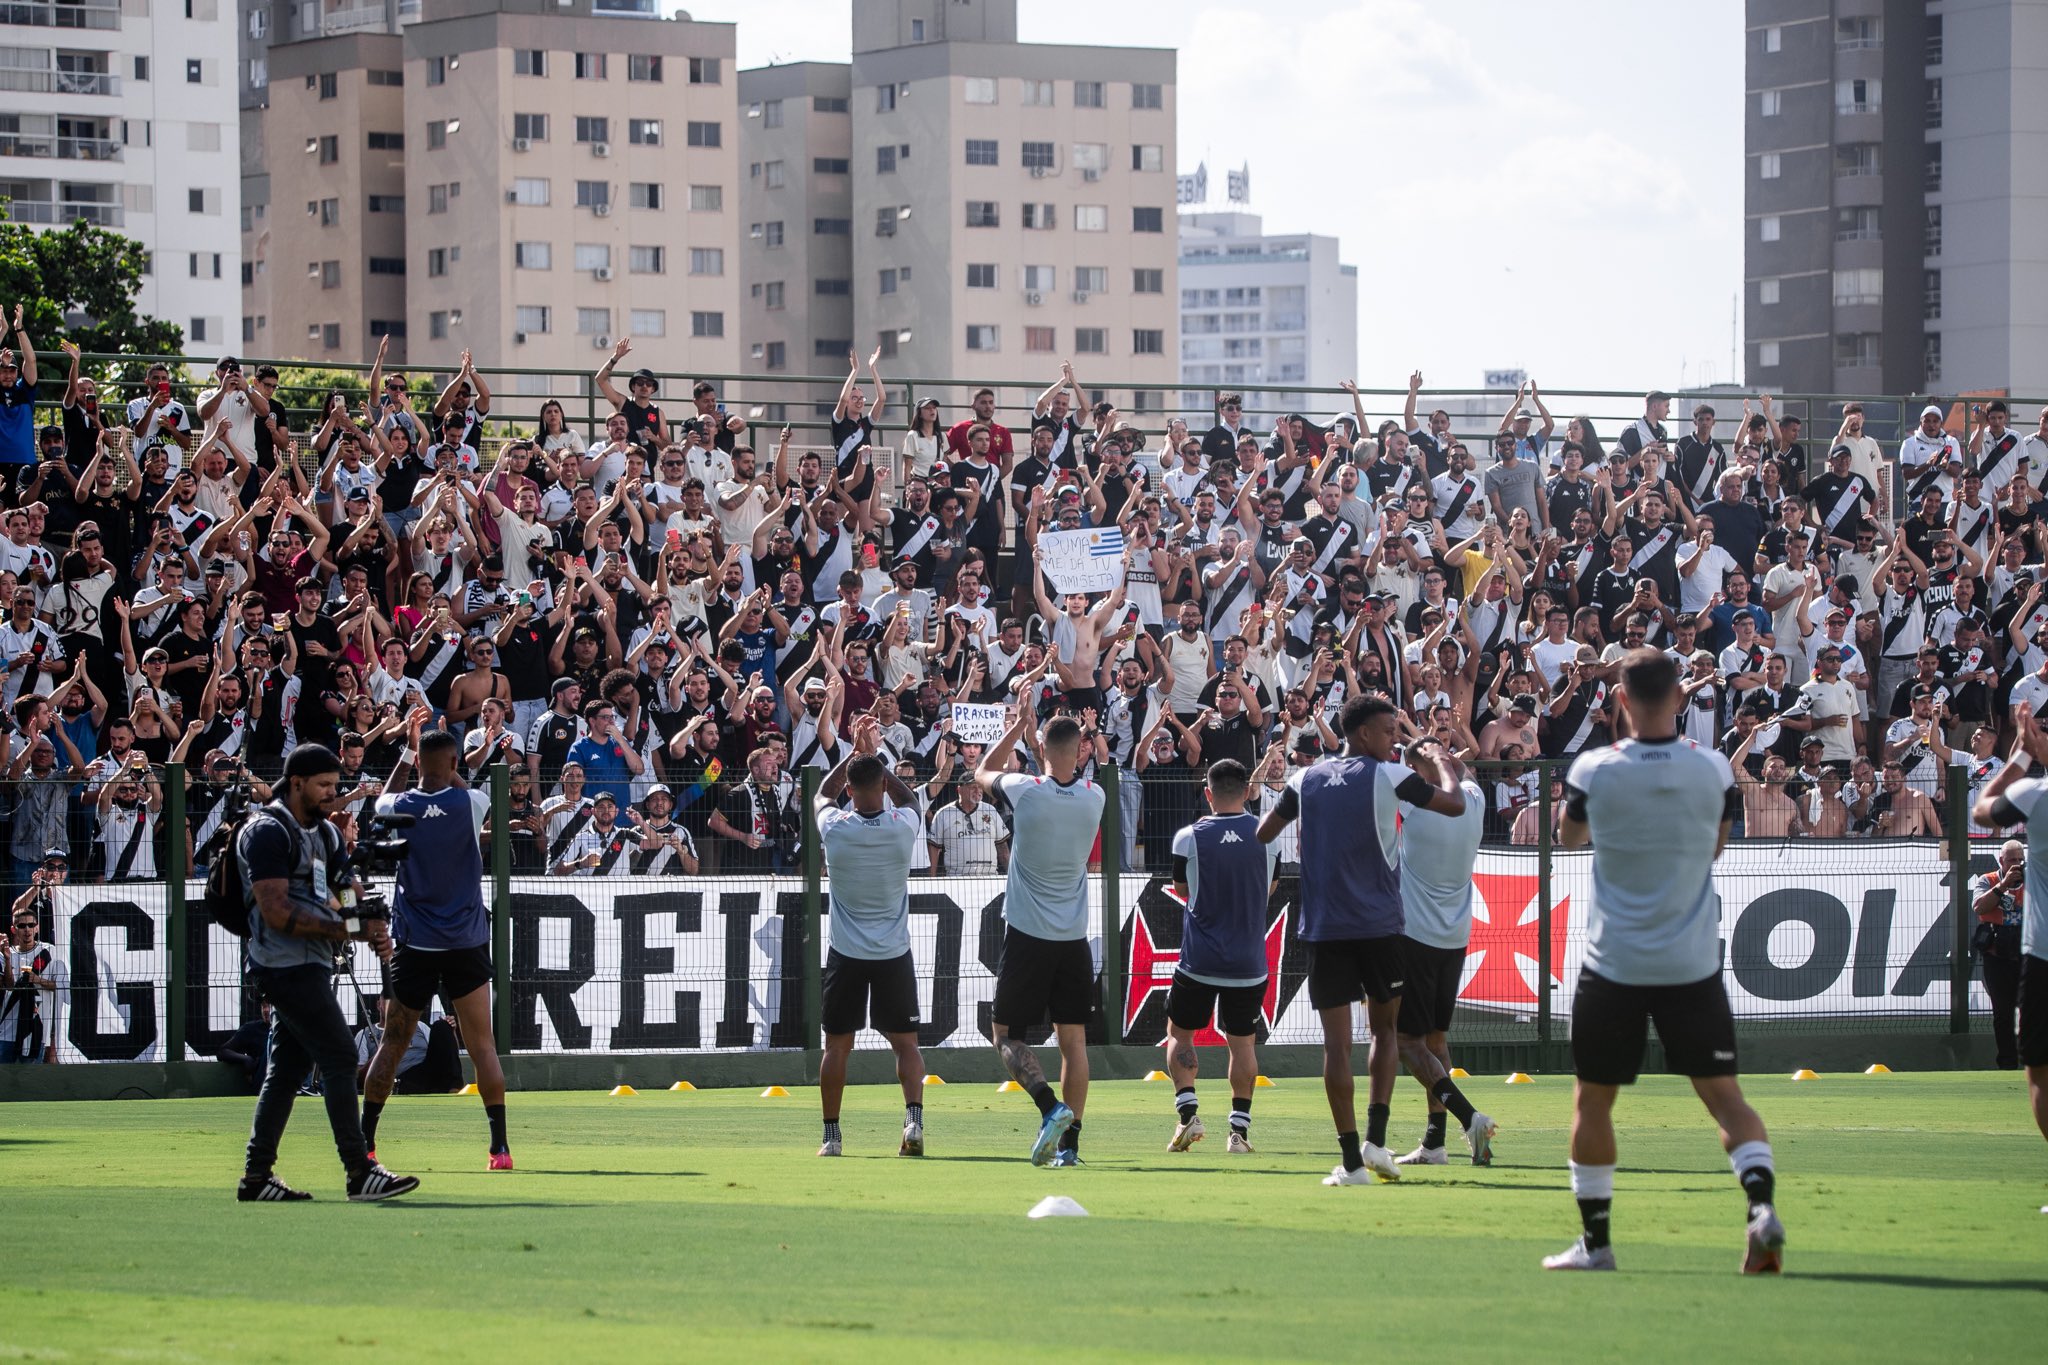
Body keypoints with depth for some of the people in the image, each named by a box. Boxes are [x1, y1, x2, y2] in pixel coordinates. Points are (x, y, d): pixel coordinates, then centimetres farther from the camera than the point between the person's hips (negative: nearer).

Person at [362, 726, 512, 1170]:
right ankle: (499, 1146, -5)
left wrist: (410, 751, 27)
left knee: (391, 1045, 9)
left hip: (413, 945, 1)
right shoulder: (471, 803, -8)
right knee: (482, 1045, 2)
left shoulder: (398, 807, -4)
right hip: (466, 945, -1)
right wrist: (440, 759, 19)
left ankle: (364, 1143, 8)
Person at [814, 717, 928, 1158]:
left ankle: (831, 1134, 9)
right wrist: (874, 755, 20)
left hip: (846, 955, 0)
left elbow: (823, 793, 14)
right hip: (894, 955, 0)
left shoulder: (835, 828, -10)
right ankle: (914, 1118, -13)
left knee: (837, 1045, 8)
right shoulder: (903, 826, -9)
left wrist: (854, 752, 20)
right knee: (905, 1042, 6)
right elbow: (907, 795, 17)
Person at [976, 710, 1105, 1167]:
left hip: (1027, 937, -3)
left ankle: (1051, 1107, -17)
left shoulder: (1026, 791, -13)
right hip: (1074, 940, 3)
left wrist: (1018, 726, 19)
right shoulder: (1094, 797, -3)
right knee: (1073, 1039, 6)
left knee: (1006, 1033, 6)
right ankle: (1070, 1141, 1)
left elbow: (983, 771, 9)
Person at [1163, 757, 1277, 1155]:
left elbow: (1182, 890, 7)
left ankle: (1188, 1111, -2)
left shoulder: (1189, 838, -8)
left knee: (1179, 1033, 14)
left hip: (1199, 959, -2)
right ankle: (1240, 1128, 4)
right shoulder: (1267, 835, -1)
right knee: (1242, 1042, 11)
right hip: (1249, 963, 2)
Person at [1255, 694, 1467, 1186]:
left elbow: (1263, 834, 12)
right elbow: (1454, 805, 1)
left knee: (1337, 1040, 0)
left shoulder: (1305, 779, 7)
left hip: (1323, 927, 2)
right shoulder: (1389, 776, -4)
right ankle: (1376, 1137, 1)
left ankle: (1351, 1160, -5)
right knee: (1385, 1029, 15)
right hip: (1379, 924, -2)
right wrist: (1436, 766, 20)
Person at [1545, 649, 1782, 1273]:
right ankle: (1761, 1204, -20)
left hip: (1613, 964, -1)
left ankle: (1594, 1240, 16)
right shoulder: (1712, 770, -5)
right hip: (1693, 965, 1)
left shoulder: (1593, 770, -9)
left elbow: (1570, 836, 12)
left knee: (1592, 1100, 12)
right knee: (1724, 1094, 2)